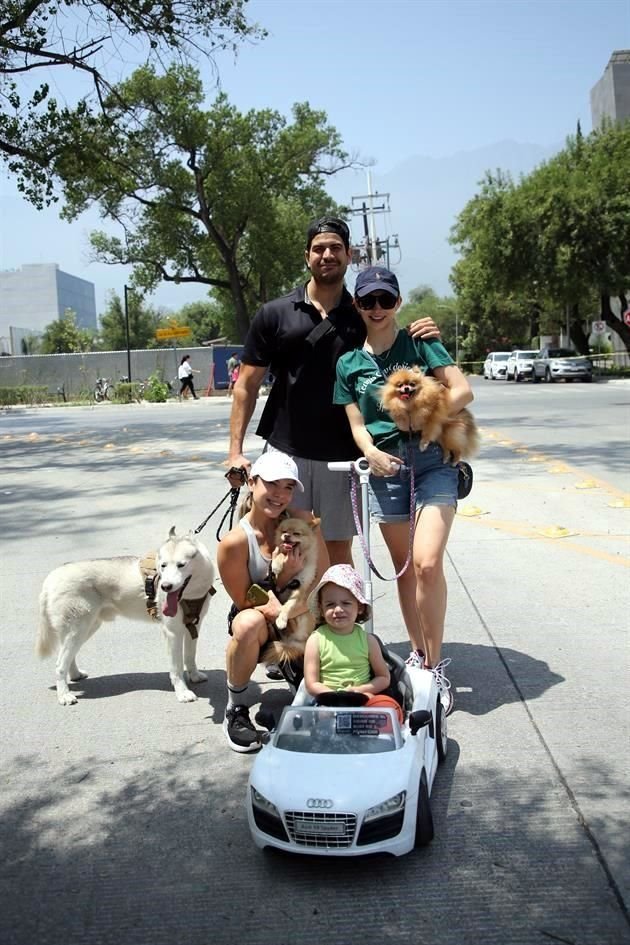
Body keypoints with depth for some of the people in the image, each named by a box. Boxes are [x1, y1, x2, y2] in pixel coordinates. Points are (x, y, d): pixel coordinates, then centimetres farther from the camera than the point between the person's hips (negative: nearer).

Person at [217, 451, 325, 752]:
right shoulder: (234, 542, -18)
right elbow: (245, 602, -11)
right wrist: (285, 576, -23)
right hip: (259, 630, -3)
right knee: (249, 623, -38)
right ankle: (236, 710, -16)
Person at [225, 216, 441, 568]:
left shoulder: (365, 317, 4)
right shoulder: (274, 314, 1)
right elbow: (247, 386, 3)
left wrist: (425, 342, -12)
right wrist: (236, 450, -5)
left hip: (343, 455, 1)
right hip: (285, 452, 0)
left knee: (338, 550, 10)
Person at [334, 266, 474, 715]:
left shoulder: (419, 343, 2)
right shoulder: (349, 363, 9)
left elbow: (463, 390, -6)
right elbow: (357, 424, 7)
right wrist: (370, 452, -13)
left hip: (432, 460, -3)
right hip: (385, 465, 3)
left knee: (427, 563, -15)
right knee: (404, 567, 8)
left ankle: (436, 665, -1)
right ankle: (419, 654, 24)